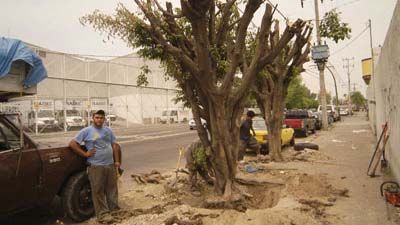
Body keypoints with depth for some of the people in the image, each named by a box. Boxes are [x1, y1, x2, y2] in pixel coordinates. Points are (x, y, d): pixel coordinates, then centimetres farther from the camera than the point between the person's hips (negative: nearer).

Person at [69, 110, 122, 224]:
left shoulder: (108, 130, 11)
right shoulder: (86, 131, -4)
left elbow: (114, 145, 15)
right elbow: (72, 144, -7)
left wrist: (117, 161, 8)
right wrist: (85, 154, -11)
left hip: (110, 165, 5)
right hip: (96, 166, -5)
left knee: (112, 189, 13)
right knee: (98, 191, 0)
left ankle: (114, 210, 27)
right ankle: (103, 214, 10)